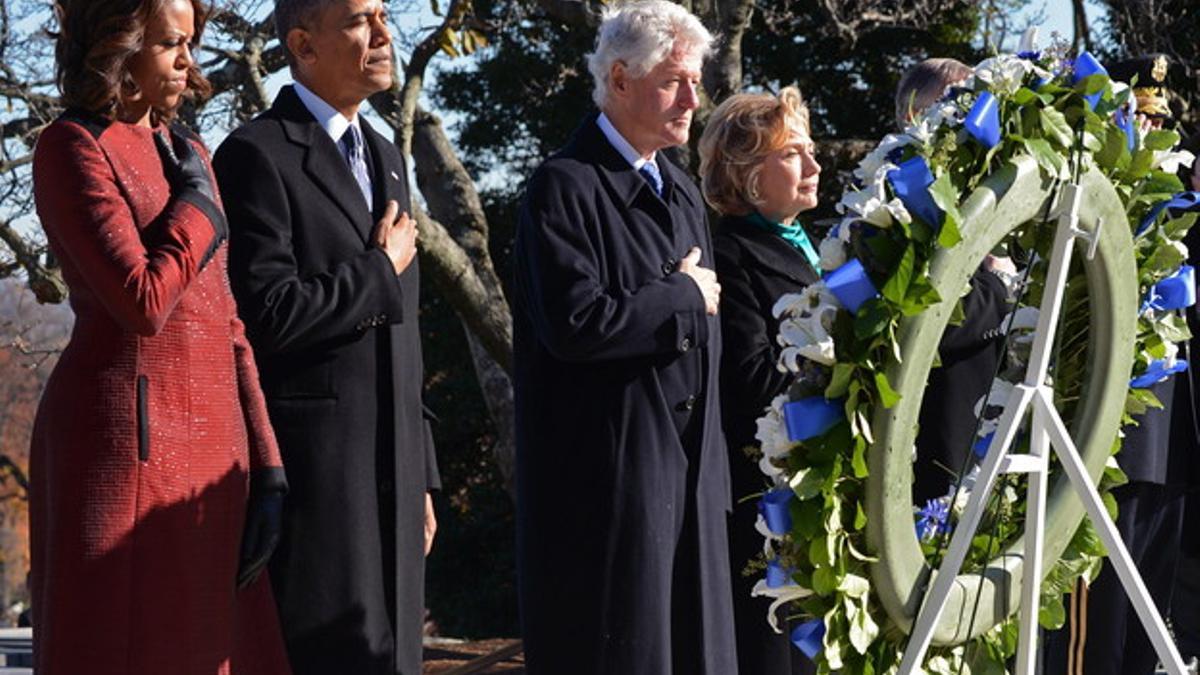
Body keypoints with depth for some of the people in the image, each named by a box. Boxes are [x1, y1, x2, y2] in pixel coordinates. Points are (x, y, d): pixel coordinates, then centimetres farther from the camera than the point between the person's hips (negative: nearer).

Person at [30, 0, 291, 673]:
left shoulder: (185, 153, 17)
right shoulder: (72, 150, -7)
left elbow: (222, 321, 14)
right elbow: (143, 303, -19)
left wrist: (265, 467, 8)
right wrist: (198, 204, -3)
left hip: (208, 444, 8)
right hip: (122, 438, -8)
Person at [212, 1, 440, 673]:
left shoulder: (385, 158, 20)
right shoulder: (259, 155, -7)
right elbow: (267, 315, -19)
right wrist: (380, 270, -7)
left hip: (392, 466, 8)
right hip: (312, 465, -8)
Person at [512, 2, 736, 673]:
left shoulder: (682, 189, 16)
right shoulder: (567, 186, -11)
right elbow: (576, 322, -23)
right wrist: (682, 296, -10)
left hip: (689, 467, 8)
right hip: (608, 474, -8)